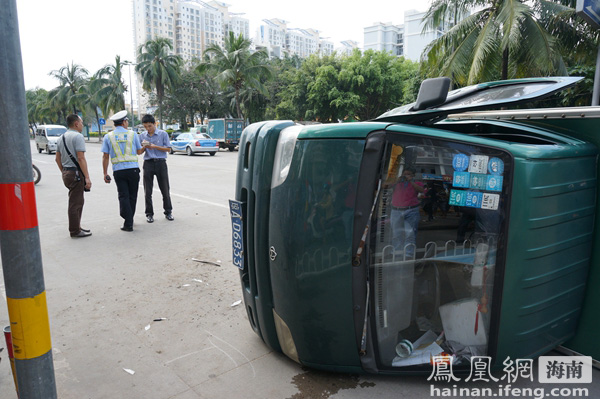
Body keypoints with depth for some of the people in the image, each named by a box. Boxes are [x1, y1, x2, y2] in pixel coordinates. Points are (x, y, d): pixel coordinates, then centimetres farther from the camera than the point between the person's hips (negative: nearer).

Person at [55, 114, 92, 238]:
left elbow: (58, 159, 19)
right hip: (76, 173, -9)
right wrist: (87, 177, -20)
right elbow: (81, 158, -19)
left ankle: (76, 227, 27)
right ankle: (75, 231, 4)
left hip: (66, 173, 9)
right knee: (75, 203, -3)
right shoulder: (78, 136, -12)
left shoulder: (61, 138, 16)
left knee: (77, 201, 18)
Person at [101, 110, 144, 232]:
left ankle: (128, 224, -4)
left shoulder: (108, 137, 5)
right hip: (133, 169, 0)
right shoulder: (132, 134, 3)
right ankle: (129, 220, 22)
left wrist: (105, 173, 8)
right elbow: (139, 152, 13)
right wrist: (145, 147, 34)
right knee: (132, 196, 11)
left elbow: (105, 157, 3)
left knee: (123, 196, 1)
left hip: (118, 171, 0)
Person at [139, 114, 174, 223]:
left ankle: (168, 212, 17)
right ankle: (149, 214, 14)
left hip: (160, 162, -2)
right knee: (148, 191, 4)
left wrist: (154, 146, -13)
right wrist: (144, 147, -11)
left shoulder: (163, 134, -1)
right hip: (148, 164, 2)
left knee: (165, 189, 4)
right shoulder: (142, 136, 8)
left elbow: (168, 149, -2)